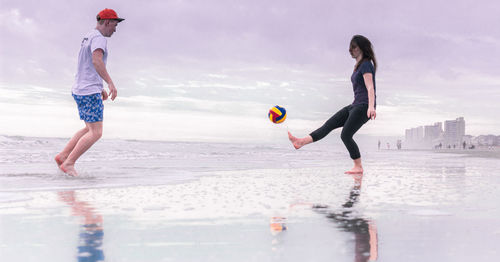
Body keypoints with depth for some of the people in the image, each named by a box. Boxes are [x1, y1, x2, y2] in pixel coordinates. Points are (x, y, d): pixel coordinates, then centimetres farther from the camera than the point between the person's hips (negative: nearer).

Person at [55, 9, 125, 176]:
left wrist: (100, 89, 27)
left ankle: (62, 156, 16)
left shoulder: (87, 38, 21)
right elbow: (97, 61, -29)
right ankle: (69, 163, -7)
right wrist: (110, 83, -34)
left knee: (90, 129, 19)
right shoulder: (98, 37, -10)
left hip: (80, 91, 10)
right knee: (95, 133, -8)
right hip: (90, 92, -10)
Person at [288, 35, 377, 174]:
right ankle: (301, 142, -8)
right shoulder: (359, 65, 19)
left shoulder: (366, 64, -10)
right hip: (355, 105, 9)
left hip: (364, 106, -9)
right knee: (329, 125, -1)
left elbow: (370, 87, -20)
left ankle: (358, 167, -5)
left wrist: (371, 107, -31)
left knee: (346, 135, -13)